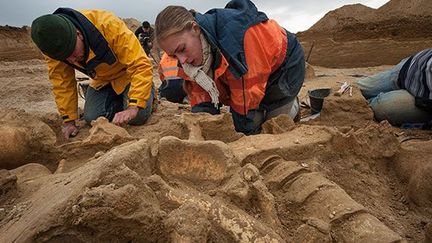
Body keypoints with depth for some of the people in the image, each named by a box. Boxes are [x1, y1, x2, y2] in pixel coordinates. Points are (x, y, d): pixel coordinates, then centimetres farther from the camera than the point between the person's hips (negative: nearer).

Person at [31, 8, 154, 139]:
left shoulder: (109, 25, -38)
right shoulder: (53, 44, -23)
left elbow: (141, 66, -39)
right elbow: (62, 82, -12)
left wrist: (134, 107, -46)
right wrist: (69, 120, -13)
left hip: (128, 74, -4)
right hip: (102, 80, 5)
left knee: (137, 117, -18)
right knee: (91, 118, -8)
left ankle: (149, 91, 15)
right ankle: (118, 99, 22)